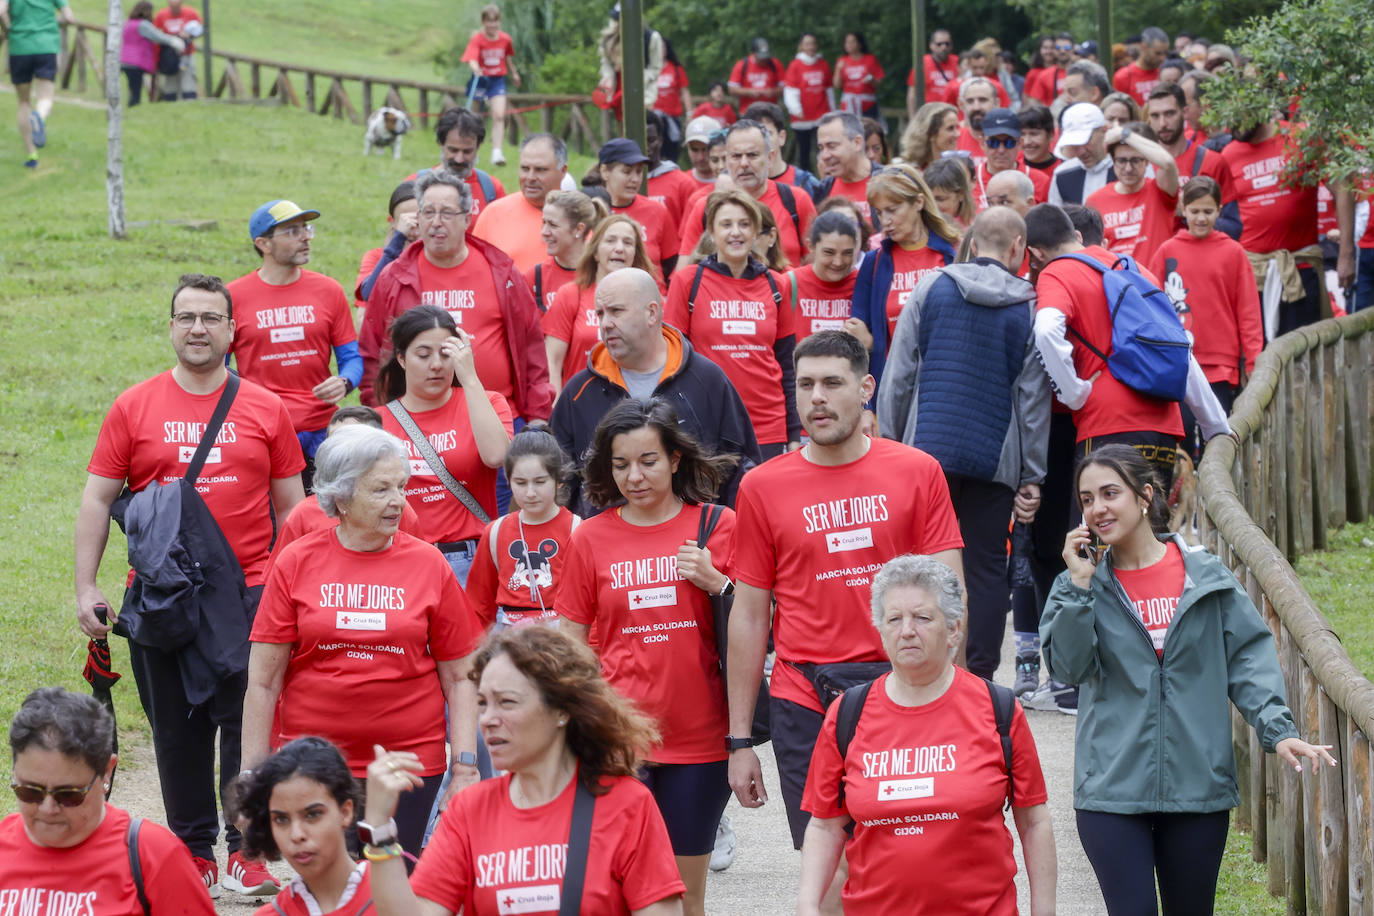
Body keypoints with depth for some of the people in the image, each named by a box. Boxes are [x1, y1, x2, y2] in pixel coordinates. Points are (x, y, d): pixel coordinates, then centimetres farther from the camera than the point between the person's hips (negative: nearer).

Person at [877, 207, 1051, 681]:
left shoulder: (931, 288, 2)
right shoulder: (1029, 307, 0)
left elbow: (899, 374, 1)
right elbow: (1033, 397, 1)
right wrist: (1032, 477, 5)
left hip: (927, 447, 0)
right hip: (994, 460, 0)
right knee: (986, 568, 6)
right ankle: (981, 677, 5)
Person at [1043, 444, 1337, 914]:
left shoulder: (1207, 576, 3)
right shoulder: (1079, 584, 4)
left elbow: (1248, 658, 2)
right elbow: (1067, 667, -8)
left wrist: (1277, 728, -11)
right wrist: (1080, 586, -13)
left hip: (1199, 784, 1)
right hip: (1112, 787, -1)